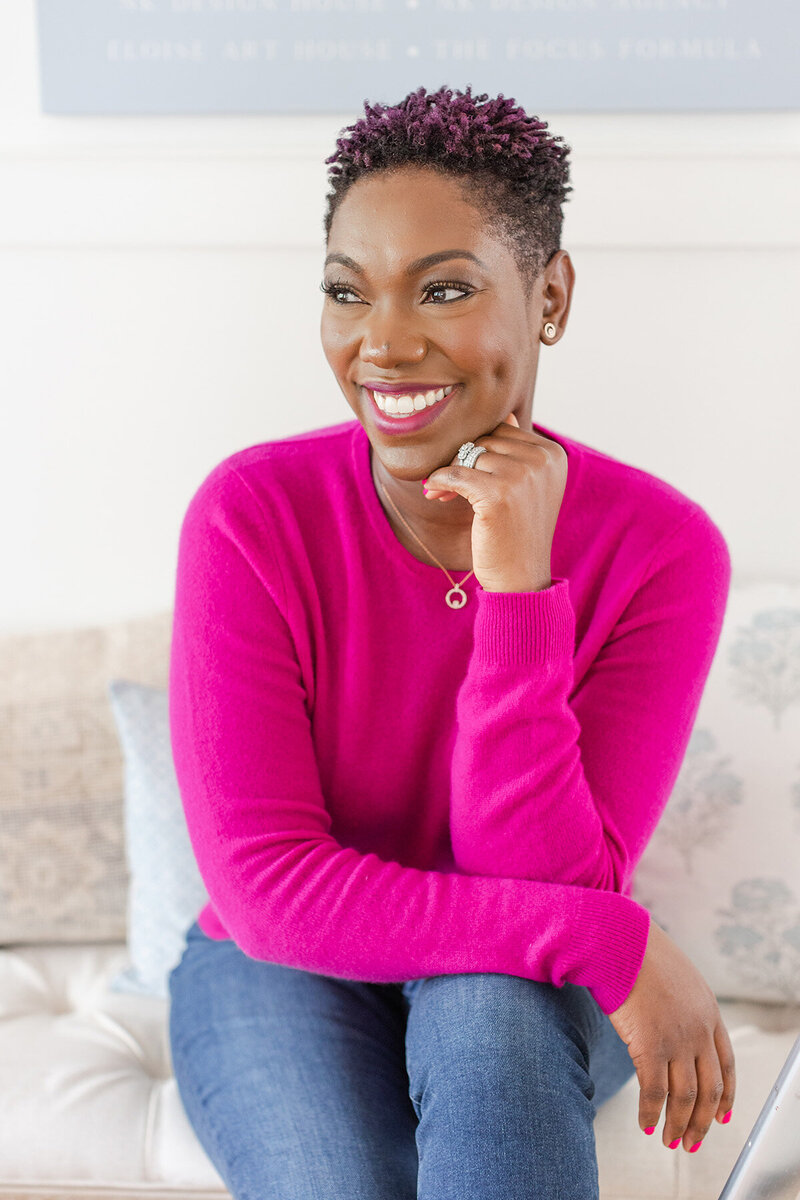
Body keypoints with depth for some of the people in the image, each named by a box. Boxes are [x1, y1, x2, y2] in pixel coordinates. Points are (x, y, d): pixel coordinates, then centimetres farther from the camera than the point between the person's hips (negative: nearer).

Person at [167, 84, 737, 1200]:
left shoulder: (662, 548, -17)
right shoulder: (251, 513, -18)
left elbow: (555, 884, -22)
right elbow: (266, 883, -22)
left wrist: (517, 590, -34)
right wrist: (618, 944, -29)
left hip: (531, 997, 1)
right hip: (290, 980, 0)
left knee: (490, 1014, -34)